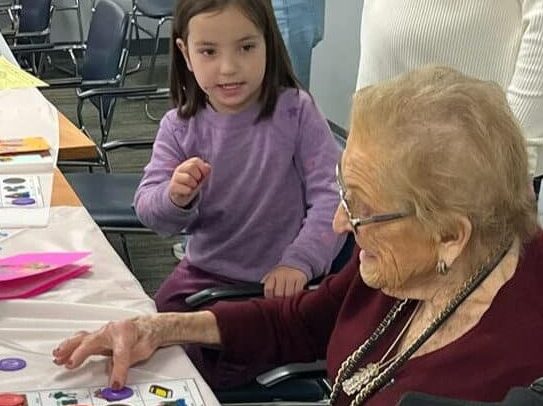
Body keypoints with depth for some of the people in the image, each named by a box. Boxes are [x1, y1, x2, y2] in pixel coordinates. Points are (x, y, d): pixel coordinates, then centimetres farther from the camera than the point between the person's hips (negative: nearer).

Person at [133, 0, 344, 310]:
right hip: (205, 274, 3)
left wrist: (300, 261, -28)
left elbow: (331, 196, -15)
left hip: (282, 280, -3)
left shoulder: (296, 112, -13)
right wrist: (175, 198, -29)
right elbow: (148, 209, -7)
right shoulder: (179, 127, -4)